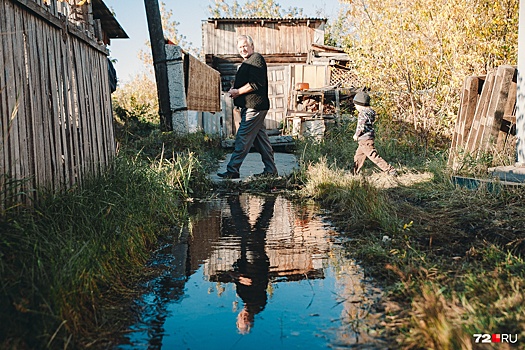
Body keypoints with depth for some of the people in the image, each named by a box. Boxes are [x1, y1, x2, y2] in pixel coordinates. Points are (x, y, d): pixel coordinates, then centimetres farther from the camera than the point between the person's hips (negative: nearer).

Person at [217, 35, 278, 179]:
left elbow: (256, 84, -20)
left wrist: (238, 91, -12)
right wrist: (234, 91, 11)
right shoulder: (247, 62, 22)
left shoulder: (256, 59, -10)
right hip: (251, 106, 11)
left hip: (254, 107, -11)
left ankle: (232, 170, -5)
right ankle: (270, 170, 15)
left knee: (243, 138, -9)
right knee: (260, 138, 11)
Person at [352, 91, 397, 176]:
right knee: (358, 157, 18)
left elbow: (361, 126, -25)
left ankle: (390, 171, -7)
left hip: (365, 140, -10)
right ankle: (355, 175, 26)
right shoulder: (370, 111, 11)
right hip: (364, 141, 10)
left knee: (374, 157, -8)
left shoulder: (363, 114, -18)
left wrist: (356, 135, -9)